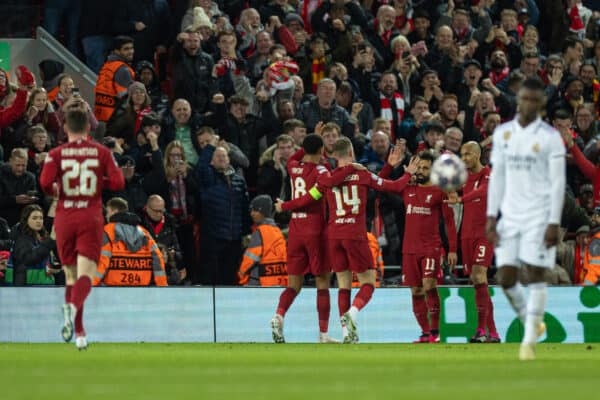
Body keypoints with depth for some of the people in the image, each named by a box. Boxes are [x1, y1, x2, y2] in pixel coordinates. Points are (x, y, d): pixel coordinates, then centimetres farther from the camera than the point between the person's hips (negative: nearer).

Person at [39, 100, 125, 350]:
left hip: (64, 219, 1)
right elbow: (118, 182, -3)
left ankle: (79, 333, 10)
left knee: (71, 276, 13)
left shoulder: (56, 154, 0)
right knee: (85, 275, -8)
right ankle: (73, 306, -40)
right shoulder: (101, 152, 2)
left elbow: (45, 182, -13)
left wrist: (55, 190, 9)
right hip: (91, 219, -1)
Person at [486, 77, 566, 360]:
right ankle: (532, 324, 22)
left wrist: (554, 224, -12)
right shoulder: (503, 133, 8)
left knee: (536, 275, -6)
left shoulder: (550, 137, -5)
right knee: (506, 277, -1)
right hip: (510, 216, 4)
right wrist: (491, 217, 4)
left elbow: (558, 183, -6)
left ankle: (529, 341, 0)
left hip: (539, 217, -4)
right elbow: (497, 176, 11)